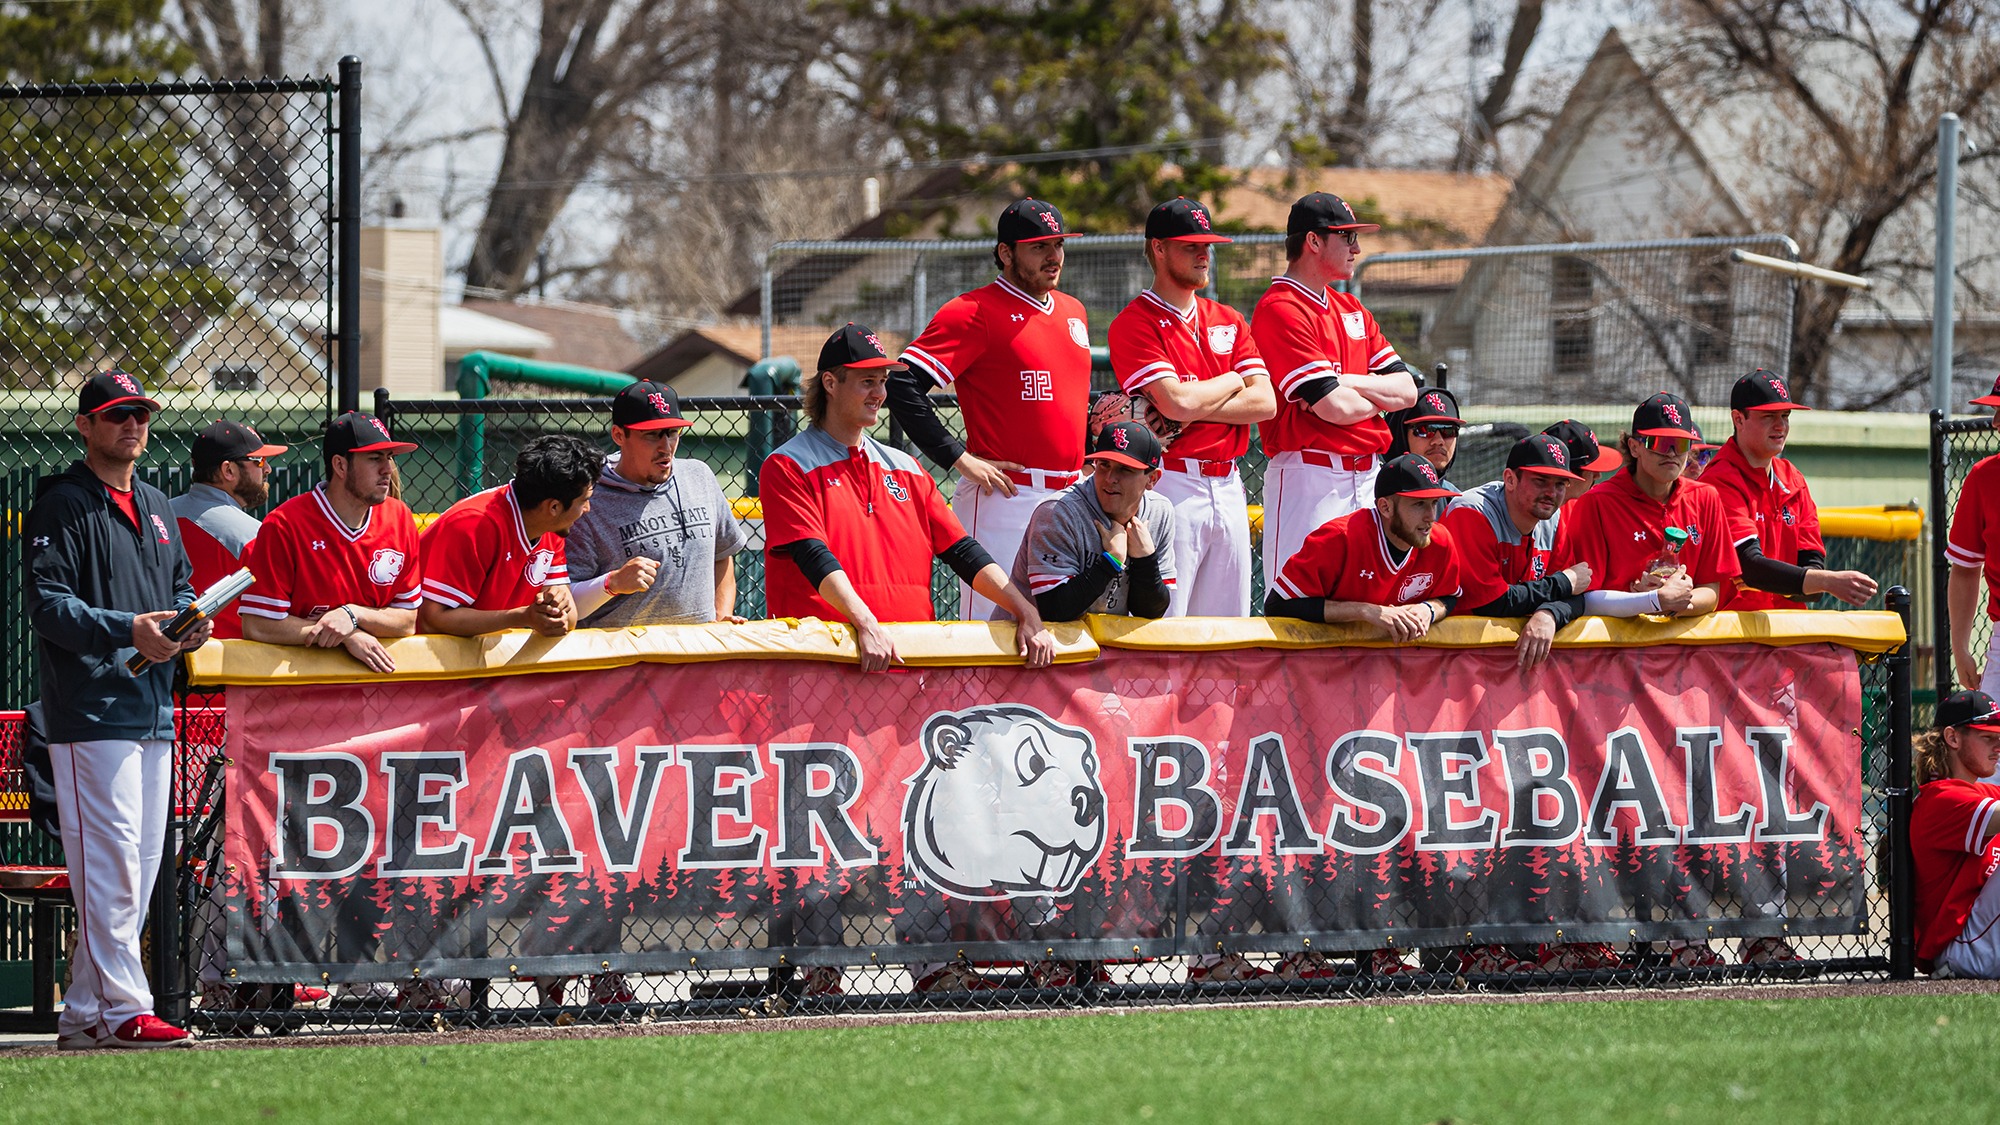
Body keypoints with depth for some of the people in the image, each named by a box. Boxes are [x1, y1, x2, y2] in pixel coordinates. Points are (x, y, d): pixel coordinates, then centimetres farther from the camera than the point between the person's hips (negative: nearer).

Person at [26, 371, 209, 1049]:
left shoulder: (155, 507, 20)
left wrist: (188, 623, 4)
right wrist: (127, 630, -25)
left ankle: (85, 1013, 13)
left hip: (153, 709, 9)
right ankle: (122, 1009, -14)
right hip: (92, 710, -9)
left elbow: (180, 582, 27)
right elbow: (47, 604, -13)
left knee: (140, 866, 8)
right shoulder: (63, 505, -6)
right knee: (110, 863, -13)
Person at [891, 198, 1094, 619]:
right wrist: (961, 459, -16)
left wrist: (1086, 463, 17)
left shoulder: (1073, 312, 16)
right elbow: (903, 385, -15)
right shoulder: (976, 312, -8)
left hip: (1069, 499, 8)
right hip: (1005, 500, -8)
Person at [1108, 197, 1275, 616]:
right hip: (1172, 484, -7)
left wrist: (1194, 408, -11)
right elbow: (1177, 401, -18)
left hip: (1228, 486, 7)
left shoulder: (1228, 321, 16)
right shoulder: (1135, 324, -5)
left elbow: (1265, 402, 4)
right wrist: (1231, 381, 2)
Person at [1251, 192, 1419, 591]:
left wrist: (1344, 383, -7)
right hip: (1310, 479, -8)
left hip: (1367, 479, 8)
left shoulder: (1350, 310, 18)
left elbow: (1407, 391, 10)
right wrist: (1379, 396, 3)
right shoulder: (1281, 311, -10)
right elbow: (1336, 408, -18)